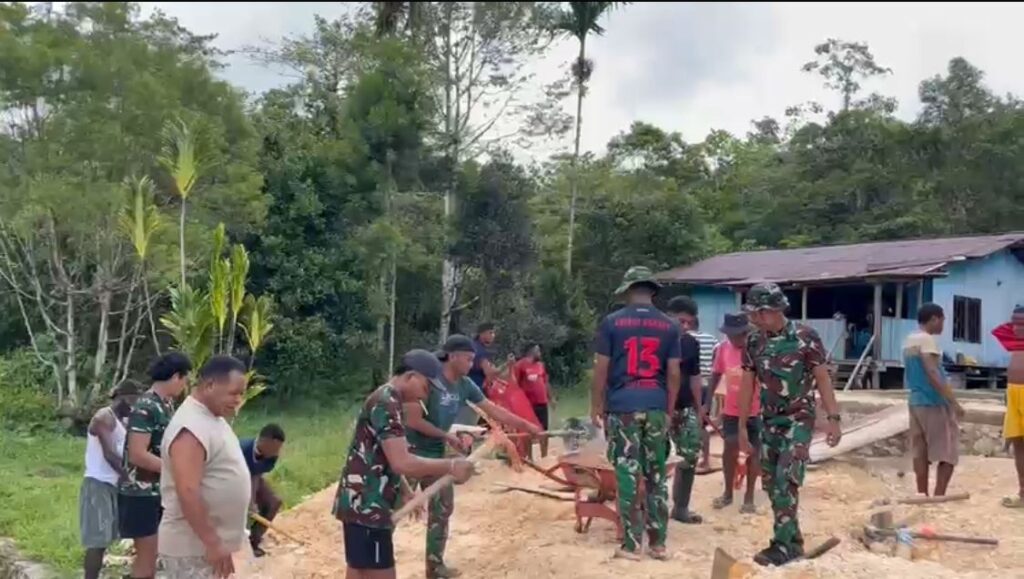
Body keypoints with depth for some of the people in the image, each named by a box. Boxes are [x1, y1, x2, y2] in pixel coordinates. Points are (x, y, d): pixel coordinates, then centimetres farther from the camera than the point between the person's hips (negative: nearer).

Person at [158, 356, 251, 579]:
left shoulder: (213, 419, 10)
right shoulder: (191, 428, -22)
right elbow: (188, 492, -27)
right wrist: (213, 543, -25)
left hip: (208, 543, 10)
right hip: (192, 547, -10)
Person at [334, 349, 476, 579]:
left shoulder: (387, 401, 13)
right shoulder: (386, 403, -19)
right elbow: (402, 463, -27)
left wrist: (406, 492, 19)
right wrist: (451, 466, -19)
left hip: (363, 503, 11)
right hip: (366, 506, -11)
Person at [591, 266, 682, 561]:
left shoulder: (612, 322, 0)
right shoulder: (670, 326, 6)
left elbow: (601, 369, -1)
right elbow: (673, 373, 5)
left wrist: (596, 405, 8)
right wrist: (669, 409, 14)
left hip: (622, 406, -2)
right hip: (656, 407, 3)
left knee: (627, 475, 1)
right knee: (656, 476, 10)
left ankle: (631, 544, 4)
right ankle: (658, 543, 14)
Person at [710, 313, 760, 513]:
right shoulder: (723, 348, -5)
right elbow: (716, 375, 7)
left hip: (755, 411, -3)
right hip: (731, 410, 3)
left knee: (752, 452, 6)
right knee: (729, 449, 4)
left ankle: (749, 496, 19)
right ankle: (728, 493, 22)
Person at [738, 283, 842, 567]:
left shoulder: (805, 337, -12)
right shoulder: (753, 342, 1)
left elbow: (823, 379, -8)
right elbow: (747, 385, 6)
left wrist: (833, 418, -13)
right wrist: (742, 427, 8)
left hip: (799, 420, -5)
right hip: (769, 422, 6)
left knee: (786, 482, -13)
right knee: (771, 484, 8)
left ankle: (783, 545, -5)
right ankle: (794, 540, 22)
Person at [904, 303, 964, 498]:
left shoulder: (909, 341, 14)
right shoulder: (927, 339, -14)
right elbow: (932, 373, -22)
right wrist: (953, 401, -22)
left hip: (916, 402, 9)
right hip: (934, 403, -9)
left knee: (920, 452, 9)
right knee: (948, 453, -2)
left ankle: (922, 496, 11)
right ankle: (938, 497, -5)